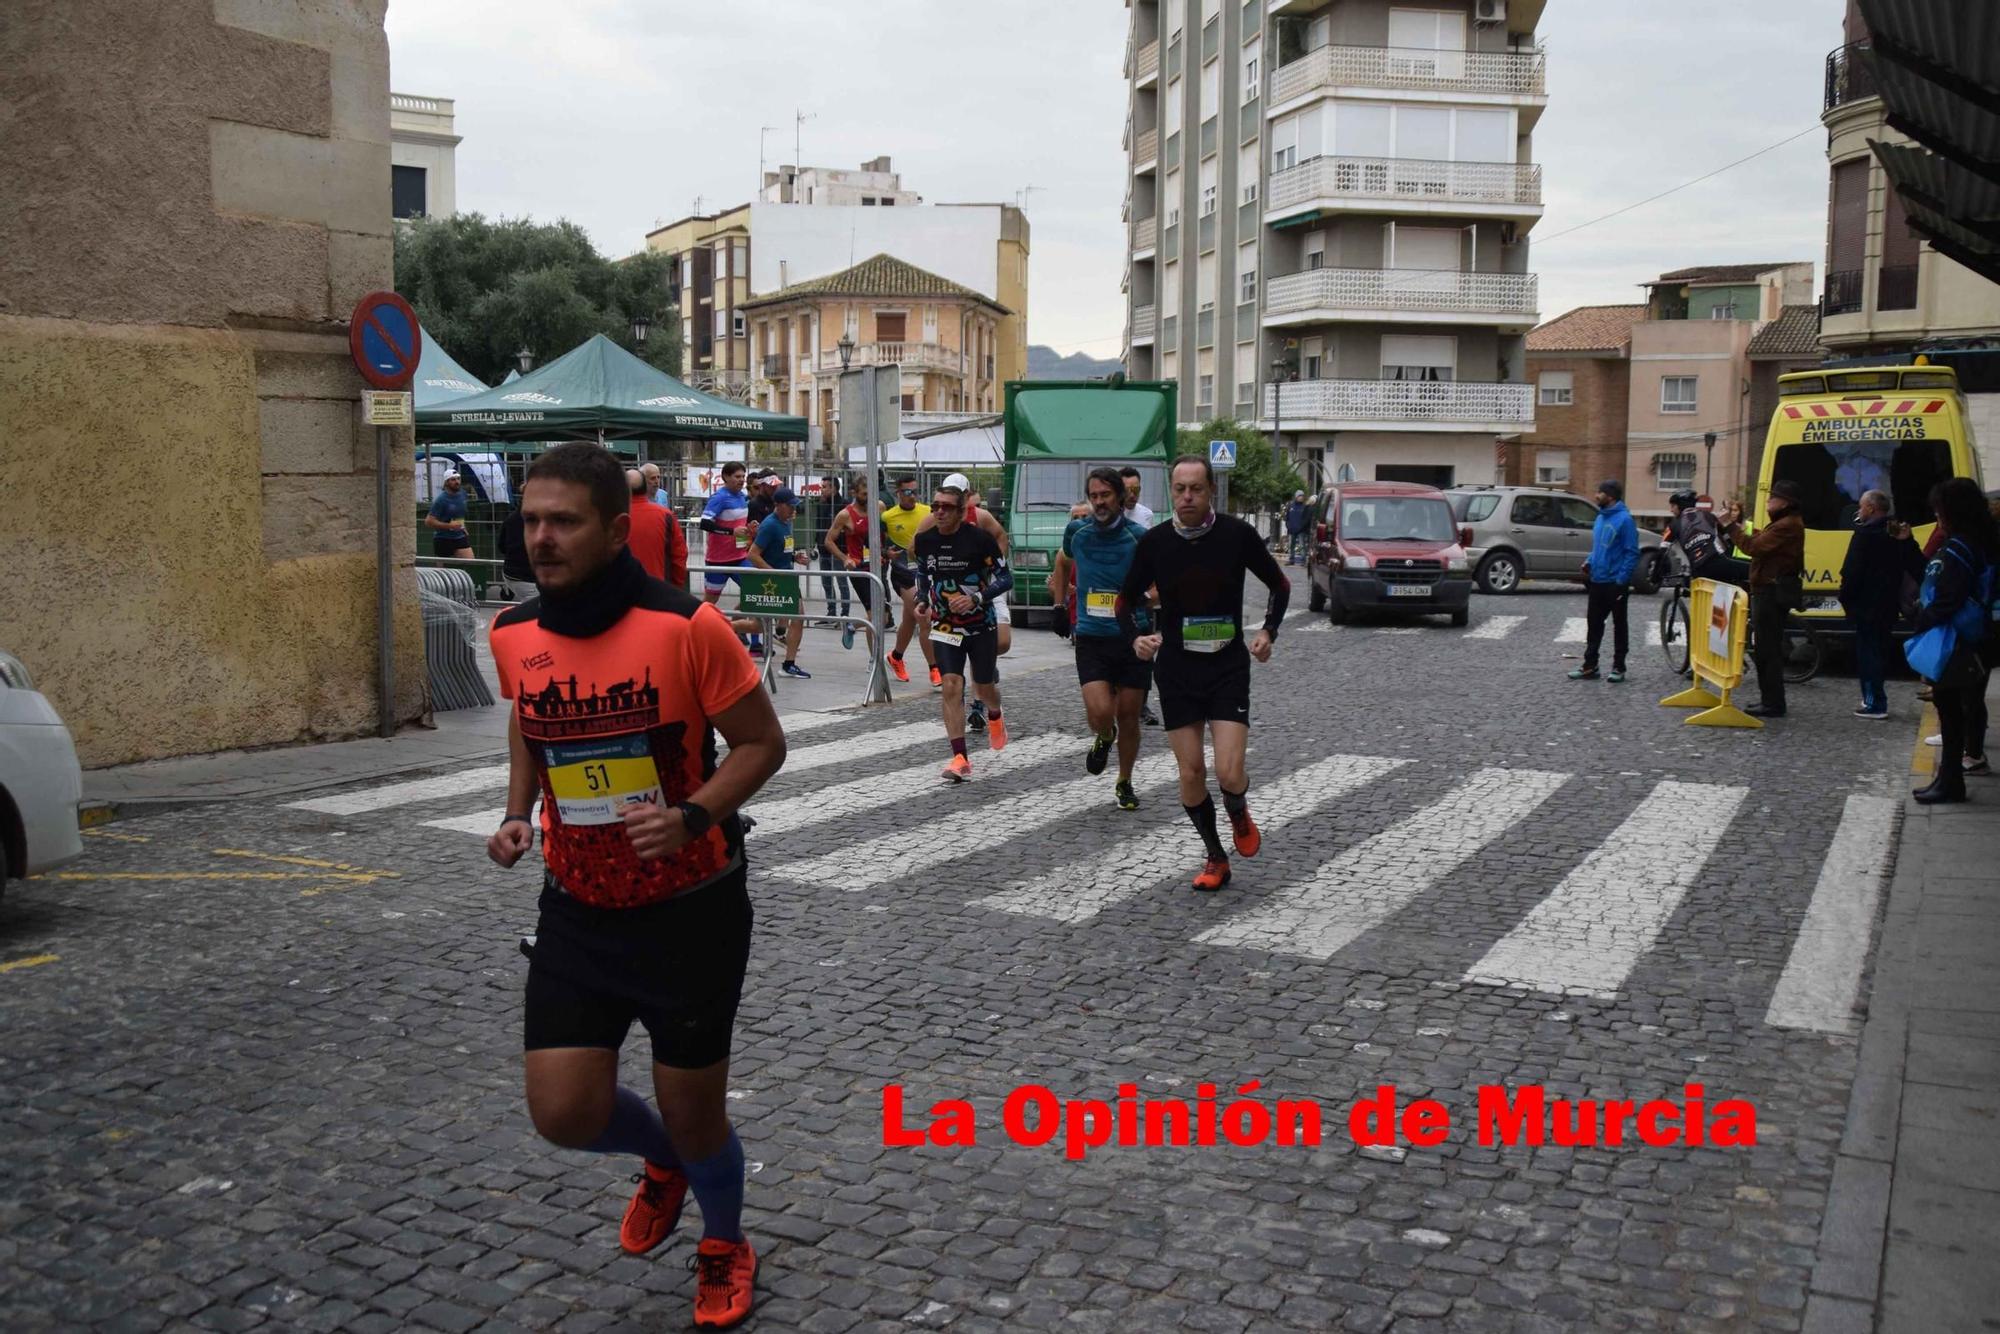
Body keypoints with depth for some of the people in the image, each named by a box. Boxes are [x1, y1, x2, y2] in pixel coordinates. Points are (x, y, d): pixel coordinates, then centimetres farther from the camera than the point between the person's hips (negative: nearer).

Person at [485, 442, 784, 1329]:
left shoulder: (686, 626, -19)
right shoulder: (514, 635, -3)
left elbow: (761, 742, -10)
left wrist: (691, 817, -26)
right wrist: (518, 815, -1)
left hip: (690, 909, -4)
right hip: (578, 911, 4)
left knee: (693, 1114, 7)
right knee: (565, 1113, -2)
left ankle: (724, 1248, 41)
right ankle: (663, 1162, 36)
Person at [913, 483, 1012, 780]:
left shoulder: (979, 538, -16)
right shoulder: (924, 540, -4)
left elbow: (1005, 578, -11)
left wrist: (976, 598, -25)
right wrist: (922, 600, -1)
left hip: (981, 624, -2)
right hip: (945, 625, 2)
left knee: (984, 687, 11)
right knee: (951, 687, -12)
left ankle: (994, 718, 49)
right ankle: (960, 758, -9)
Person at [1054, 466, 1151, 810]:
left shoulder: (1139, 537, -7)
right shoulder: (1077, 531, 2)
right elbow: (1063, 562, 24)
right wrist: (1060, 607, 20)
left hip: (1132, 638, -1)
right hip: (1090, 638, 1)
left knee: (1128, 717, 8)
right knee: (1100, 712, -15)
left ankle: (1124, 783, 29)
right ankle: (1103, 738, 23)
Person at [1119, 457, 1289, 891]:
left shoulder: (1238, 534, -7)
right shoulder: (1154, 542, -5)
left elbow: (1279, 584, 8)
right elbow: (1126, 601, 8)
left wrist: (1268, 631, -5)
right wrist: (1137, 638, -10)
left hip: (1228, 666, -1)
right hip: (1175, 670, 2)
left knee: (1229, 774, -11)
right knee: (1190, 773, 1)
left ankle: (1239, 815, 25)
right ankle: (1215, 858, 22)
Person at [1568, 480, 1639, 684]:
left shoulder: (1624, 519, -14)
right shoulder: (1600, 518, 11)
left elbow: (1632, 553, -16)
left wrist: (1622, 581, -20)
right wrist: (1589, 562, 4)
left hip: (1615, 583, -8)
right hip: (1597, 581, 8)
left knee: (1619, 625, 5)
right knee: (1594, 624, 10)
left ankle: (1618, 667, 13)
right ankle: (1590, 666, 15)